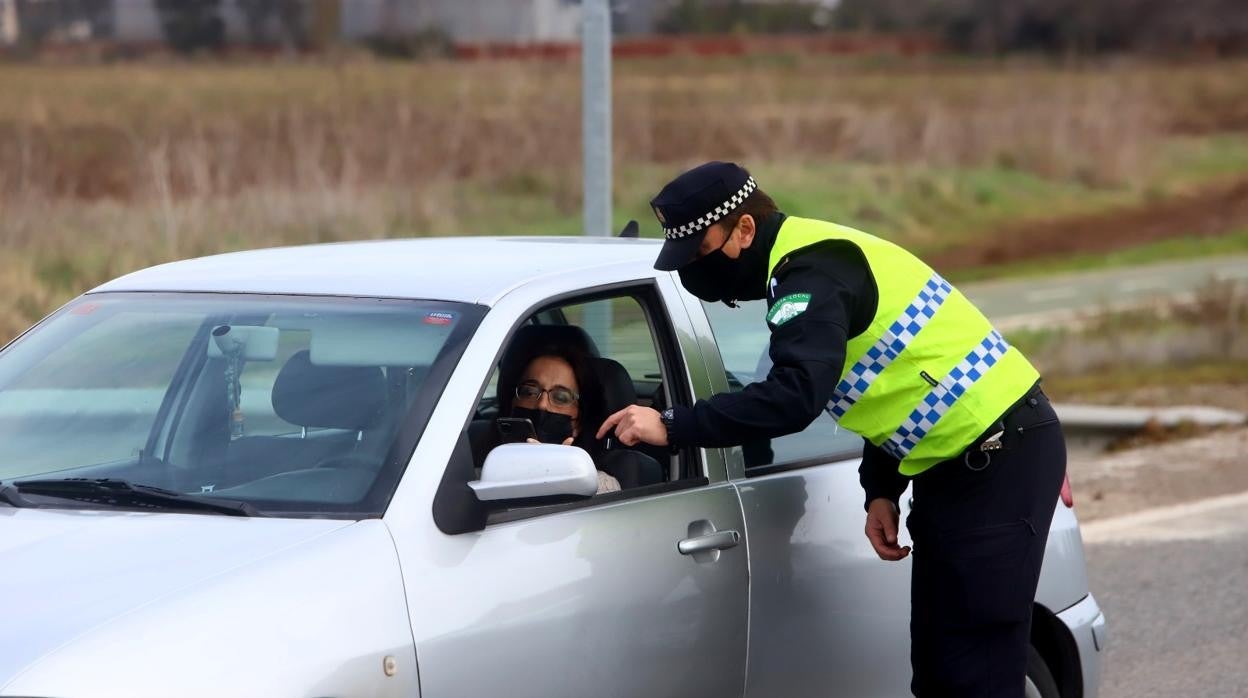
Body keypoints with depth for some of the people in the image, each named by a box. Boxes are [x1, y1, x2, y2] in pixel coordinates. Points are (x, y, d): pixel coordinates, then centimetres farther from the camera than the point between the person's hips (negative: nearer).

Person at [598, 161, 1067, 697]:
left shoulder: (813, 275, -19)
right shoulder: (814, 260, 13)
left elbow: (795, 397, -33)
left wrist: (671, 428, -28)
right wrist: (881, 491, 10)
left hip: (1004, 457, -10)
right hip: (960, 464, 10)